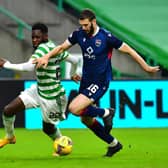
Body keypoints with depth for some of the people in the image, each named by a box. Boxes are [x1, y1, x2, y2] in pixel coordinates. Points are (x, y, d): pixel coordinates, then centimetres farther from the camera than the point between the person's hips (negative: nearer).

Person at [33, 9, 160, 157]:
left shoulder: (106, 36, -17)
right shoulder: (79, 34, -2)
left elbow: (128, 50, -10)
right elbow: (62, 47, 9)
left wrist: (146, 67, -6)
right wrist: (46, 57, -7)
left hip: (100, 82, -7)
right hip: (86, 80, 7)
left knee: (74, 108, -22)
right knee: (86, 119, 14)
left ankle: (106, 113, 2)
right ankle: (113, 144, 30)